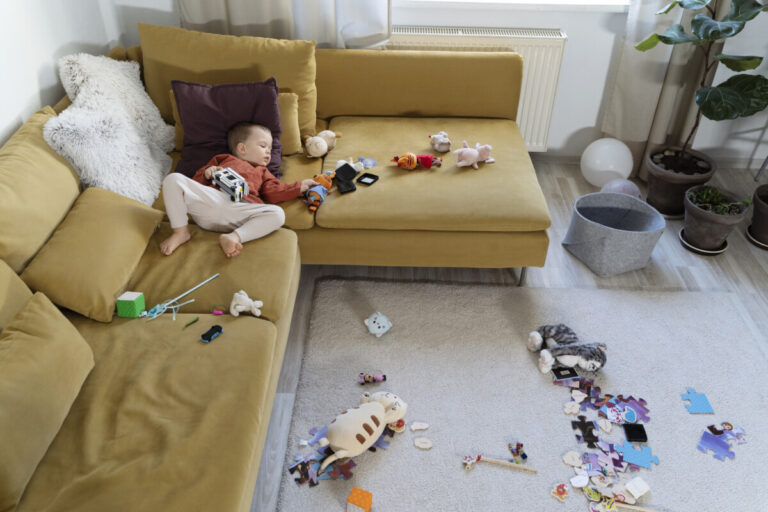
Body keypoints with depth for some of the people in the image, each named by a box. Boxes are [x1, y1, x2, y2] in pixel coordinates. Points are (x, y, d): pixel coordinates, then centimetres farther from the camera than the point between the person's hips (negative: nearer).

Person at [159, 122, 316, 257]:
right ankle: (180, 232, -17)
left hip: (238, 209, 0)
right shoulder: (223, 160, 36)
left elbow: (274, 192, 22)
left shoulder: (261, 171, 40)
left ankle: (234, 237, -36)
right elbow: (197, 180, 29)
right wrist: (207, 173, 7)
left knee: (277, 214, -25)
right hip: (210, 196, 0)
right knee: (173, 179, -18)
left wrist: (300, 187, 15)